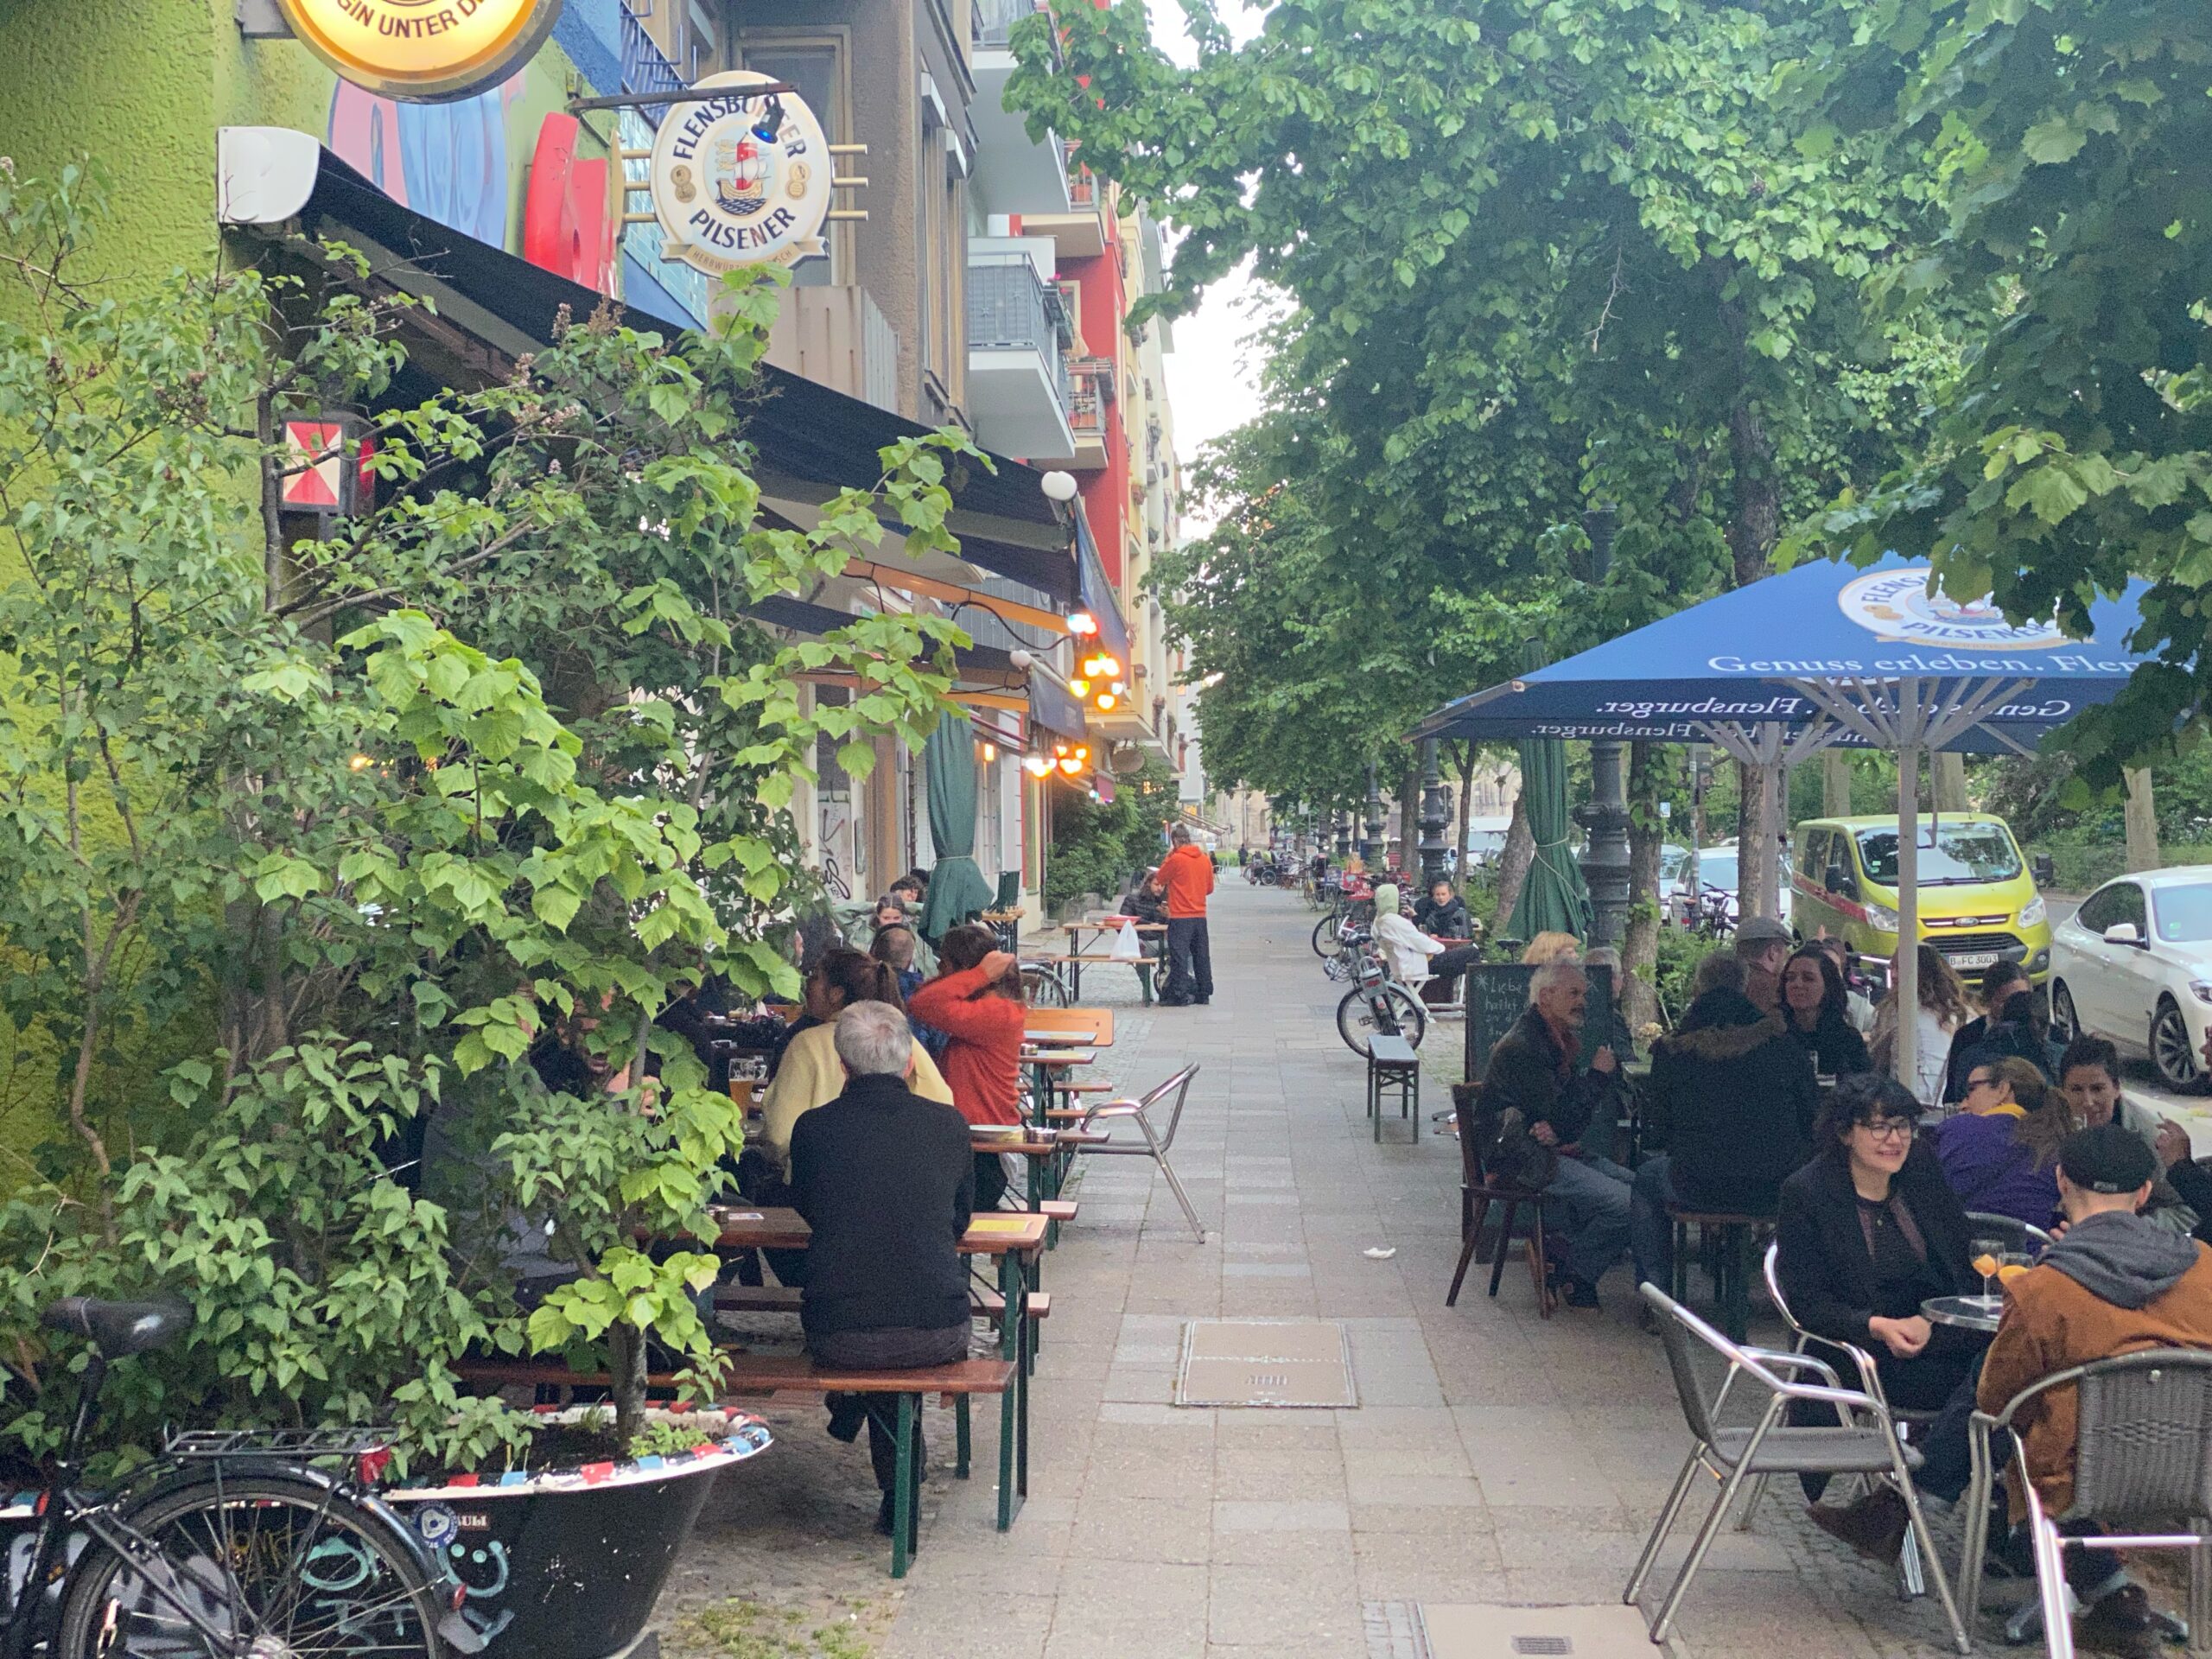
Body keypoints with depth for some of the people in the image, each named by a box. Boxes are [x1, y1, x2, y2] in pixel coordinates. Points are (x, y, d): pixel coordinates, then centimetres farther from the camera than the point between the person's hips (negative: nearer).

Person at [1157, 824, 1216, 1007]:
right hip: (1200, 916, 6)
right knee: (1201, 956, 12)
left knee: (1179, 956, -4)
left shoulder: (1176, 859, -12)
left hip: (1180, 917, -6)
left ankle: (1178, 995, -6)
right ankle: (1204, 994, 17)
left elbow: (1161, 879, 2)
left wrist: (1167, 858, 8)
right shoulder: (1205, 859, 6)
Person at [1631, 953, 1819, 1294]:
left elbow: (1655, 1134, 4)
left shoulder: (1671, 1052, -2)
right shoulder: (1785, 1045, 0)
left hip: (1700, 1188, -1)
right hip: (1775, 1190, 1)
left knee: (1646, 1179, 31)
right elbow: (1812, 1122, 4)